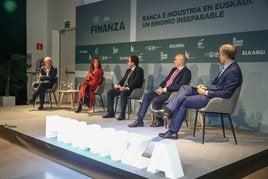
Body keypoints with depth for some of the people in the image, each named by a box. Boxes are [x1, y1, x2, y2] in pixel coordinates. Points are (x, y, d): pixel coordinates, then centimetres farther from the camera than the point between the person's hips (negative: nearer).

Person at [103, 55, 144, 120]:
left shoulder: (139, 70, -5)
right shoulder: (128, 70, 22)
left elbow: (136, 82, -18)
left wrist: (126, 87, -29)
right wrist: (118, 84, 0)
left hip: (132, 89, -9)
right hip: (123, 87, 9)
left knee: (123, 93, -38)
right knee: (109, 92, -4)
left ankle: (122, 114, -30)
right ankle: (111, 112, -1)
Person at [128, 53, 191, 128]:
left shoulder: (186, 72, -7)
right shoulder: (174, 69, 21)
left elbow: (180, 86, -18)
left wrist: (165, 89, -17)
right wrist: (160, 87, 0)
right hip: (164, 90, 9)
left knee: (156, 100, -30)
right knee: (146, 96, -8)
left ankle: (159, 121, -7)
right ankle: (139, 120, -7)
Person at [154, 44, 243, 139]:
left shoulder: (233, 71, -19)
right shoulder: (228, 67, 11)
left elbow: (226, 94, -23)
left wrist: (206, 92, -18)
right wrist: (206, 87, 3)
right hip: (211, 93, 10)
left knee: (183, 101, -11)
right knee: (185, 88, 0)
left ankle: (173, 132, -1)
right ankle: (168, 110, -12)